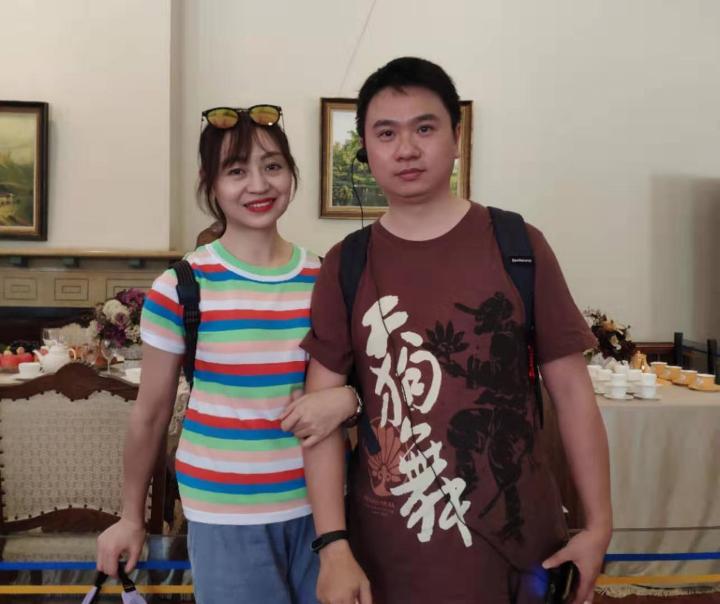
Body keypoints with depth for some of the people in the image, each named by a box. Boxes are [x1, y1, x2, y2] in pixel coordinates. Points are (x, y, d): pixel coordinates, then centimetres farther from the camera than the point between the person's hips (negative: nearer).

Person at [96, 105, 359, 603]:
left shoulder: (326, 279, -3)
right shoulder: (180, 287, -11)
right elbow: (151, 413, -1)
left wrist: (346, 399, -15)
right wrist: (132, 517, 7)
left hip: (320, 503, 3)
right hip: (224, 515, -3)